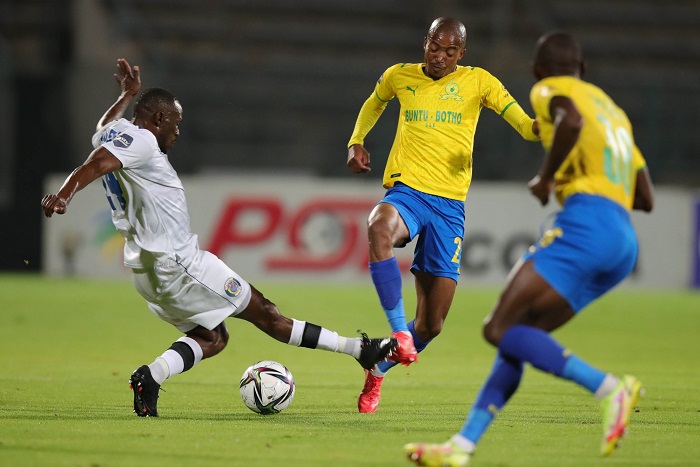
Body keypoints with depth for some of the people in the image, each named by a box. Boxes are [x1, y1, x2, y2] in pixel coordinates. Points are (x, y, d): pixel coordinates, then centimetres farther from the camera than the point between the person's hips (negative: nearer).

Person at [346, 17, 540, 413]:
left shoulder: (476, 82, 4)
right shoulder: (399, 77, 10)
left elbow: (523, 122, -6)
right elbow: (375, 103, 32)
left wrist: (536, 128, -30)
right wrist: (356, 142, 16)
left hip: (450, 203, 0)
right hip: (406, 191, 0)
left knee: (431, 327, 2)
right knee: (380, 228, -42)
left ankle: (379, 368, 30)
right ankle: (400, 332, -36)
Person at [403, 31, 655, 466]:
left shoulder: (549, 90, 7)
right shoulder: (613, 109, 30)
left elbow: (572, 121, -19)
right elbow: (646, 199, 26)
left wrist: (547, 178, -6)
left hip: (586, 222, -9)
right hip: (624, 242, 9)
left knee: (500, 329, -13)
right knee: (518, 335, 10)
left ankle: (610, 388, -25)